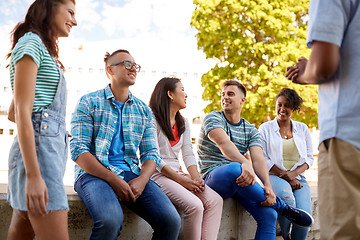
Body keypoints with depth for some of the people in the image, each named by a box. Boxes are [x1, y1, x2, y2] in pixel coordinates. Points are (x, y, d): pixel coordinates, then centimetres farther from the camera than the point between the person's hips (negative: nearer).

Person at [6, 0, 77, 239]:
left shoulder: (43, 49, 25)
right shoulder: (31, 42, -4)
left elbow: (12, 114, 27)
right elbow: (21, 112, -14)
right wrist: (34, 175, -20)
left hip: (53, 147, 10)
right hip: (38, 148, -10)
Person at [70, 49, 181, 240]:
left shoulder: (143, 110, 17)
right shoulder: (89, 103, 3)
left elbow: (151, 153, 13)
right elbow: (78, 151, -6)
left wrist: (141, 180, -10)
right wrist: (114, 180, -16)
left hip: (131, 173, 4)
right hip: (94, 173, -4)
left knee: (171, 220, -22)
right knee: (110, 220, -37)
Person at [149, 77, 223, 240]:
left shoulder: (183, 123, 19)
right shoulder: (152, 120, -6)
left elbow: (188, 154, 12)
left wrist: (196, 178, -7)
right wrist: (182, 180, -17)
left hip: (178, 173, 7)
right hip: (158, 175, -7)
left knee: (215, 200, -16)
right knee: (195, 205, -29)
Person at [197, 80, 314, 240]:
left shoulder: (250, 130, 14)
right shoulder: (213, 118, 1)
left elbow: (258, 158, -4)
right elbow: (223, 142, -20)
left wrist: (267, 186, -24)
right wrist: (245, 163, -40)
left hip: (242, 181, 5)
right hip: (214, 177, -4)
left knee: (268, 214, -19)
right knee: (234, 169, -38)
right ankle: (283, 208, -20)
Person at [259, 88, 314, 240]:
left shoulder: (302, 129, 16)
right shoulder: (265, 128, 8)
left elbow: (309, 157, 13)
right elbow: (263, 159, 1)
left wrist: (294, 173, -8)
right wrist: (285, 177, -10)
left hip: (298, 177, 2)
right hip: (274, 176, -2)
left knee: (304, 215, -27)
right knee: (287, 197, -36)